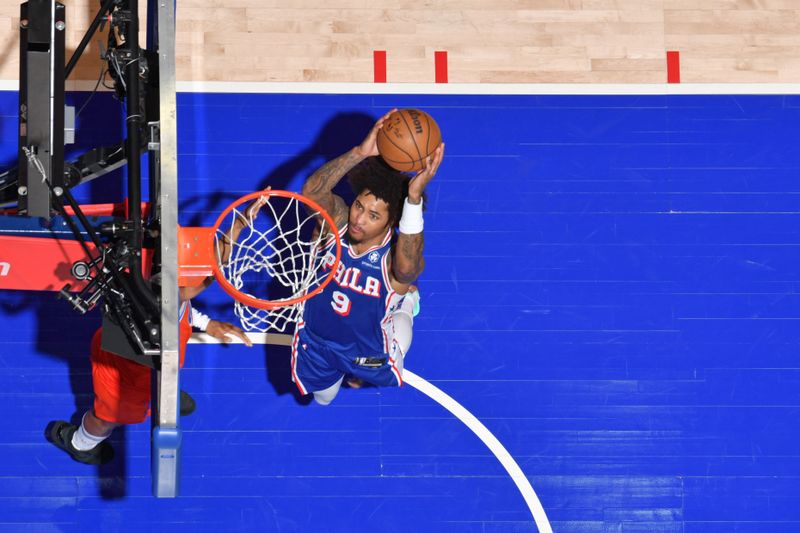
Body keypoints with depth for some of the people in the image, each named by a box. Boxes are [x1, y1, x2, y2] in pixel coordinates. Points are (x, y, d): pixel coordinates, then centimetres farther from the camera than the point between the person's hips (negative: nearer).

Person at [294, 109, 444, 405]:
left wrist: (414, 197, -76)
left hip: (368, 352, -2)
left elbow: (407, 266, -63)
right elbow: (312, 190, -49)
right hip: (315, 341, 2)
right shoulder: (337, 220, -28)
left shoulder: (396, 258, -36)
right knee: (322, 400, 28)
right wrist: (360, 153, -65)